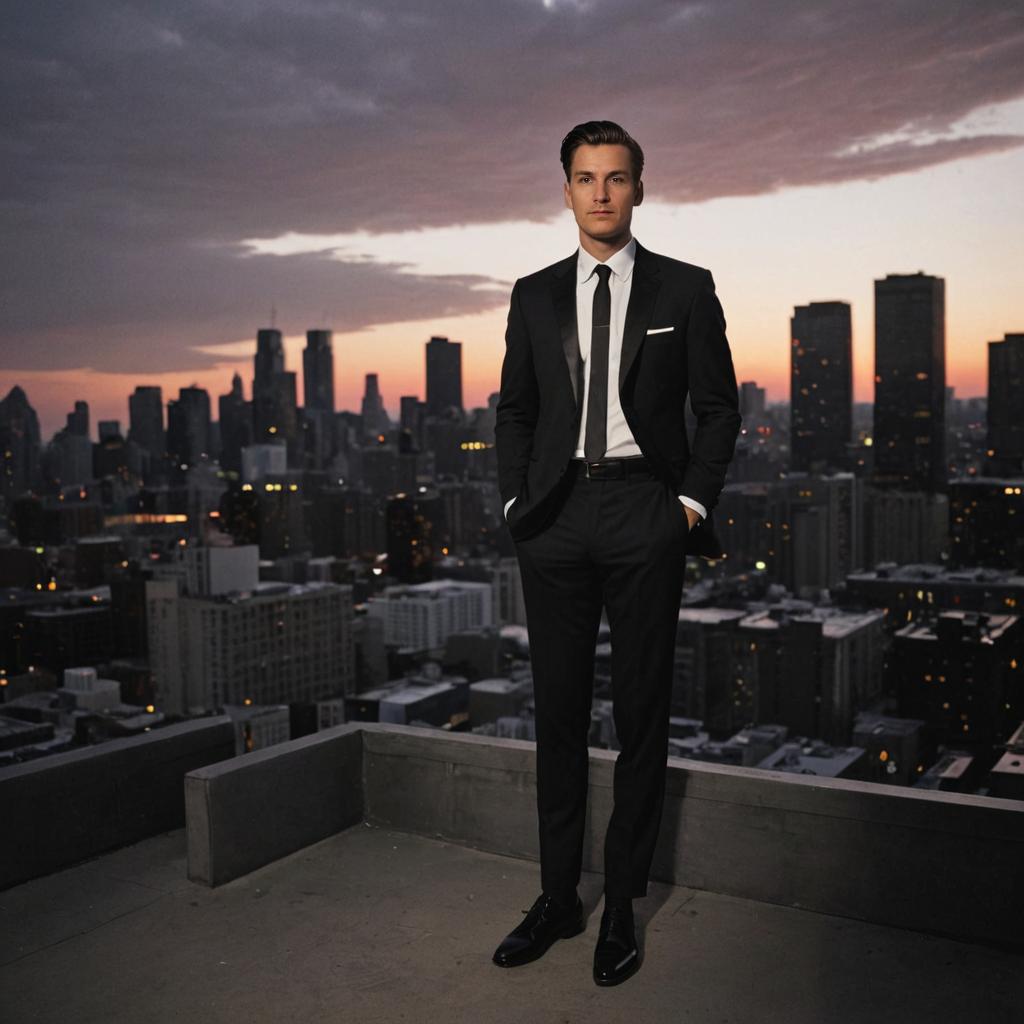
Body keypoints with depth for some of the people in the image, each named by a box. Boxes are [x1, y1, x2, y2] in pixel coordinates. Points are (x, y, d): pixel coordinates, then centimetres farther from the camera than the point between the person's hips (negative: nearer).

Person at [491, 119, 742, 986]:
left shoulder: (685, 290, 4)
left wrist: (692, 503, -5)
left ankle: (623, 904, 18)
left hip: (646, 511, -2)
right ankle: (557, 896, 21)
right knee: (558, 711, 8)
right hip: (556, 517, 3)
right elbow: (514, 409, 15)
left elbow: (719, 408, 4)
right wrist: (516, 501, 4)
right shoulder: (535, 296, 11)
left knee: (642, 712, 4)